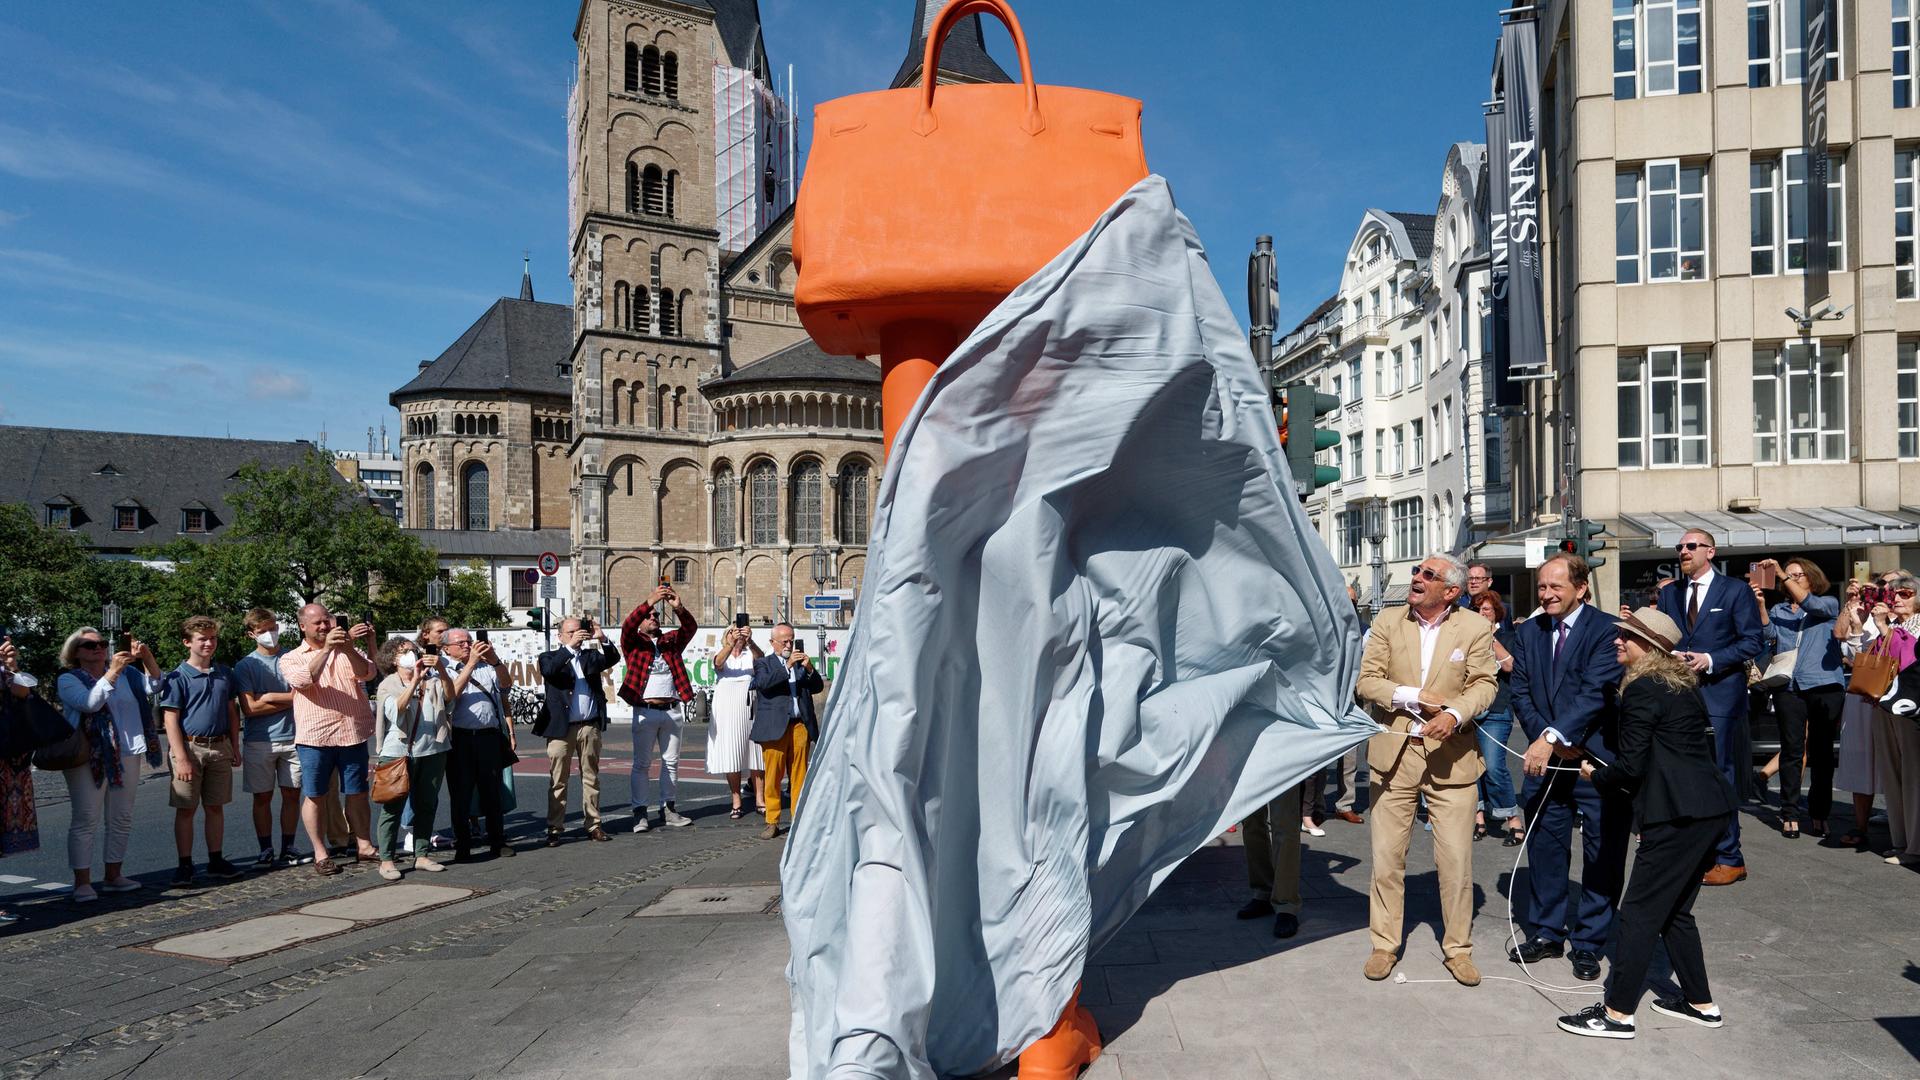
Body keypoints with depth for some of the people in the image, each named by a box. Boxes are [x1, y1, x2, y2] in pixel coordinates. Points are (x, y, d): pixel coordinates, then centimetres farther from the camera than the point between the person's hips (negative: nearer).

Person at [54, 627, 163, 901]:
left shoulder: (125, 673, 11)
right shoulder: (68, 679, -2)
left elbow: (155, 684, 3)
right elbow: (90, 702, -18)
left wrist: (146, 656, -11)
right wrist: (112, 673, -26)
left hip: (127, 755, 5)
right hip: (89, 758, -5)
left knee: (122, 819, 10)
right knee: (86, 820, -5)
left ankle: (113, 876, 19)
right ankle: (82, 883, -2)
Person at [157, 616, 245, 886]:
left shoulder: (225, 674, 9)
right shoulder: (178, 677, -6)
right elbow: (170, 719, -9)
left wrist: (235, 747, 11)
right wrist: (182, 759, -15)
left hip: (220, 748, 4)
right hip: (190, 746, -4)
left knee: (215, 807, 11)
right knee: (185, 810, 2)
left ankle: (216, 861, 19)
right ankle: (185, 866, 10)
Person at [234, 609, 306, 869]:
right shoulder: (245, 666, 0)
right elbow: (249, 708, -9)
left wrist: (270, 697, -12)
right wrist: (288, 701, -8)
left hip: (292, 737, 1)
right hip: (259, 740, -1)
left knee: (291, 794, 6)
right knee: (262, 797, 5)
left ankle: (288, 848, 16)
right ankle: (266, 852, 15)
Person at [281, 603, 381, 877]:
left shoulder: (348, 651, 12)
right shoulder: (291, 659, 6)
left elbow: (368, 673, -6)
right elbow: (303, 680, -15)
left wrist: (347, 648, -21)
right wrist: (326, 649, -25)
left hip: (354, 734, 2)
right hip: (314, 736, -2)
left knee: (358, 793, 9)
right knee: (314, 796, 2)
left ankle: (363, 846, 20)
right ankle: (320, 854, 11)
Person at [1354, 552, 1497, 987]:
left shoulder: (1475, 628, -1)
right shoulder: (1387, 624, 1)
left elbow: (1484, 685, -5)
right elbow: (1365, 681, -3)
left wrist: (1455, 713, -24)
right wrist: (1415, 696, -15)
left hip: (1449, 755, -1)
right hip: (1393, 754, 1)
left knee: (1456, 861, 5)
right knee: (1386, 857, 8)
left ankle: (1458, 948, 22)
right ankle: (1384, 945, 22)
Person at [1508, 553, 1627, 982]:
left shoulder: (1606, 629, -11)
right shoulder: (1529, 631, 7)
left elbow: (1596, 692, -20)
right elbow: (1521, 693, 5)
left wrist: (1552, 738, -27)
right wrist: (1546, 740, -10)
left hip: (1597, 758, -4)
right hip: (1544, 758, 5)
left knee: (1602, 854, 5)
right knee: (1545, 847, 11)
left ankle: (1587, 943, 19)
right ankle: (1546, 932, 26)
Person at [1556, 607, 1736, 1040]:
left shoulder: (1642, 690, -13)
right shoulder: (1681, 684, 16)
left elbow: (1630, 767, -15)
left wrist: (1595, 776, 6)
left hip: (1680, 814, -10)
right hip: (1710, 808, 10)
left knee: (1640, 912, -5)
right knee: (1674, 910, 19)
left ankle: (1617, 1013, 0)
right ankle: (1700, 1003, 27)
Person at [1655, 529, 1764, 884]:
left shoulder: (1734, 590, 0)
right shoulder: (1668, 593, 14)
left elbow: (1753, 640, -4)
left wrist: (1710, 660, -14)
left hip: (1719, 696, -5)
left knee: (1720, 777, -4)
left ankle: (1728, 858, 5)